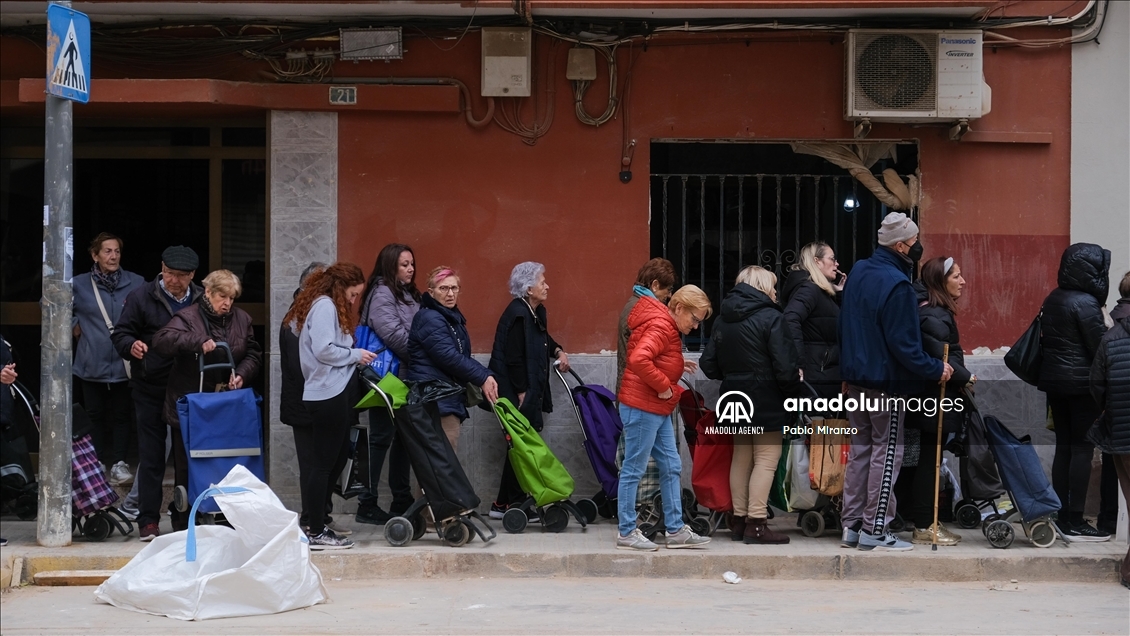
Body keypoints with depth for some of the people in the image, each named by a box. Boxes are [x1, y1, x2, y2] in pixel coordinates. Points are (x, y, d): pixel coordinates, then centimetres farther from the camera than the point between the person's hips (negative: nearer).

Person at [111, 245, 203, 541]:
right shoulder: (141, 298, 0)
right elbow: (120, 333, -1)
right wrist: (131, 345, -22)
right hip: (151, 388, -2)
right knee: (151, 456, 0)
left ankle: (184, 515, 17)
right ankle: (148, 520, 5)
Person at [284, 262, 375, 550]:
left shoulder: (326, 306, 20)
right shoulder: (325, 306, -10)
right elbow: (324, 350, -20)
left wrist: (354, 358, 10)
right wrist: (355, 355, -8)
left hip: (328, 394, 10)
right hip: (330, 395, -10)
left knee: (324, 464, 12)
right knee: (323, 464, -6)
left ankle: (317, 527, 16)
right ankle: (316, 532, -3)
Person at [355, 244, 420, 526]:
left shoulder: (408, 295, 17)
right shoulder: (381, 294, -10)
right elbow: (392, 334, -20)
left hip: (406, 377, 9)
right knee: (381, 438, -6)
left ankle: (402, 501, 19)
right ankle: (367, 505, -1)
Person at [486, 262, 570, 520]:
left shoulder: (536, 312, 12)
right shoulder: (517, 314, -17)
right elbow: (513, 356, -21)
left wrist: (558, 351, 14)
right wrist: (522, 392, -20)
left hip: (532, 390, 10)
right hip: (517, 392, -10)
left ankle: (503, 504, 15)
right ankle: (513, 505, -1)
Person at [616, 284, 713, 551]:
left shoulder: (669, 329, 16)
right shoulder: (660, 327, -17)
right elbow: (639, 359, -31)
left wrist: (678, 366, 8)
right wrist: (663, 385, -21)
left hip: (658, 409, 11)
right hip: (642, 408, -11)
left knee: (671, 468, 11)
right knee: (633, 469, -3)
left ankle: (676, 530, 15)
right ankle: (627, 533, 2)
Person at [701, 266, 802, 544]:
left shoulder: (722, 320, 8)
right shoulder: (771, 318, -14)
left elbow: (708, 364, 8)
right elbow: (786, 367, -18)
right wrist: (793, 392, -4)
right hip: (766, 402, -7)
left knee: (741, 457, 16)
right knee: (766, 459, -3)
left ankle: (739, 519, 21)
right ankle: (756, 524, -6)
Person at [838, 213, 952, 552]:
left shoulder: (858, 272, 7)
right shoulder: (896, 284, -20)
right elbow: (904, 344, -21)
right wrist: (935, 370, -12)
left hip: (856, 377, 8)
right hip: (886, 382, -8)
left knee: (860, 448, 13)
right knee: (887, 453, -1)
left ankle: (852, 525, 15)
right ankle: (874, 530, 0)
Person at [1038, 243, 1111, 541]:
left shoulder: (1052, 300, 10)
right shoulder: (1085, 303, -15)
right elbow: (1101, 346, -14)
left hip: (1054, 381, 8)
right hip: (1081, 383, -8)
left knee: (1063, 447, 11)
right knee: (1082, 449, -4)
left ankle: (1062, 516, 12)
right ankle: (1075, 522, -5)